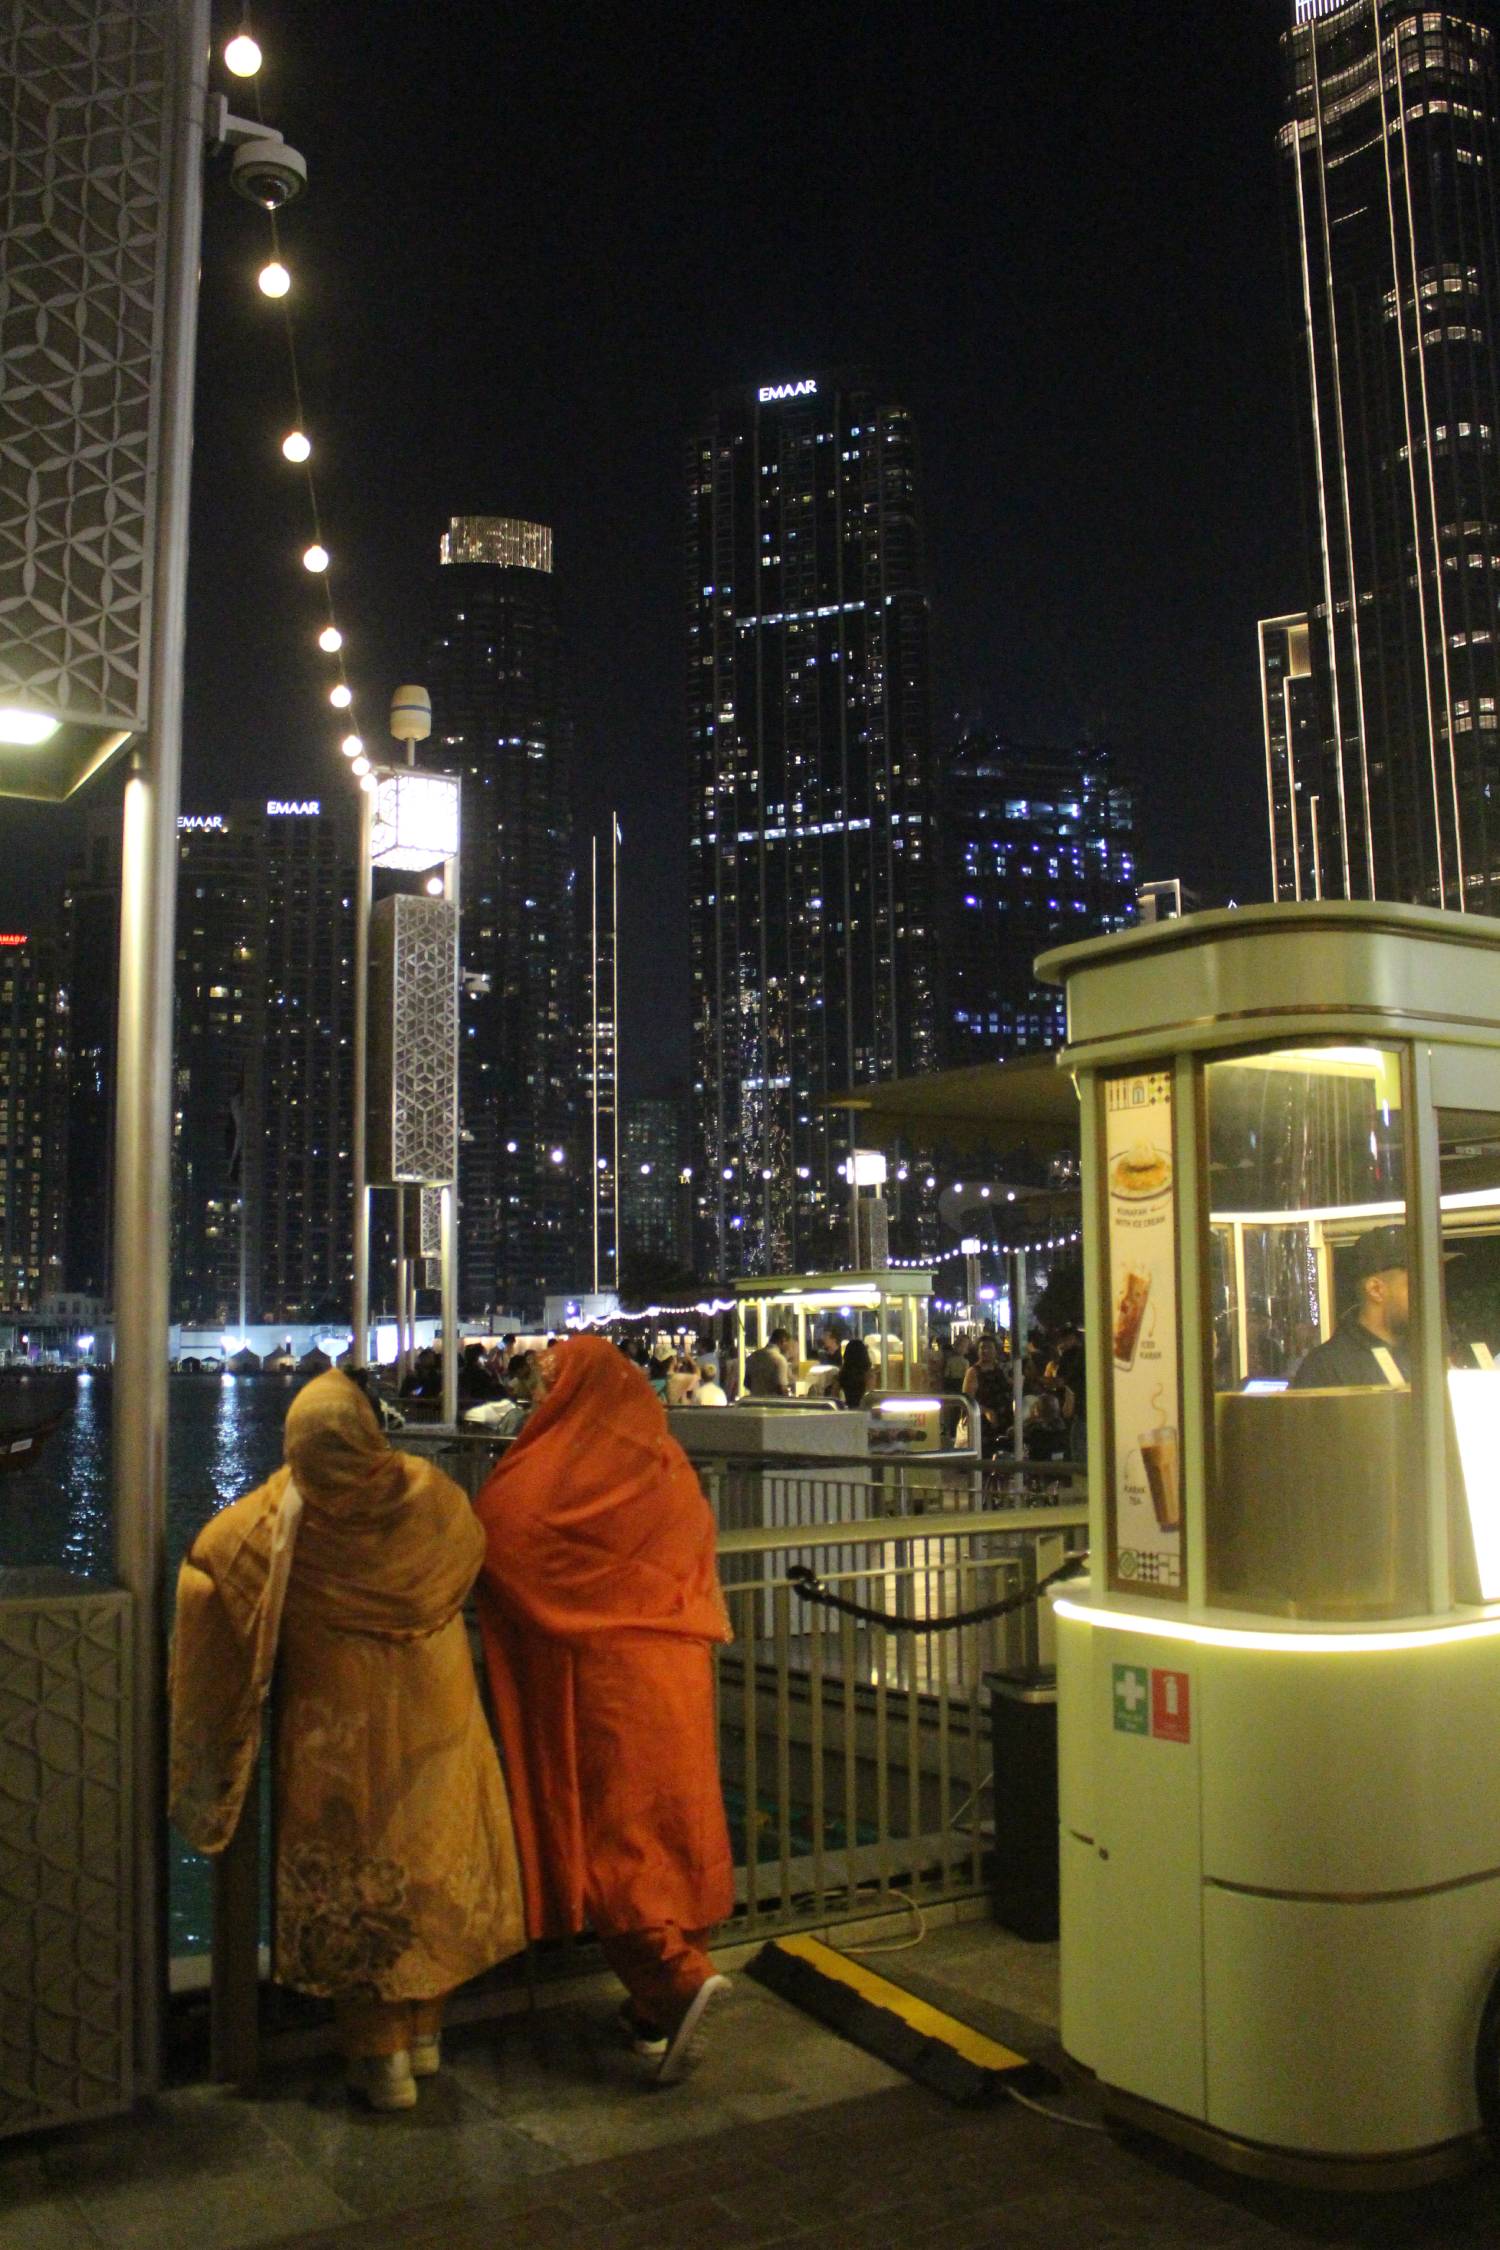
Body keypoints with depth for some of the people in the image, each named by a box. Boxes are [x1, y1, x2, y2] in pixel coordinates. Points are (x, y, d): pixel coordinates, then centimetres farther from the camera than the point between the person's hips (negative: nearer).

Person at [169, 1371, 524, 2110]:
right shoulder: (426, 1492, -13)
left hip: (337, 1728, -2)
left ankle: (380, 2054, 18)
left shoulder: (278, 1520, -18)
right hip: (436, 1714, 2)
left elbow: (204, 1566, -2)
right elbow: (471, 1546, 8)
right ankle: (424, 2031, 31)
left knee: (351, 1878, 11)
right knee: (432, 1860, 17)